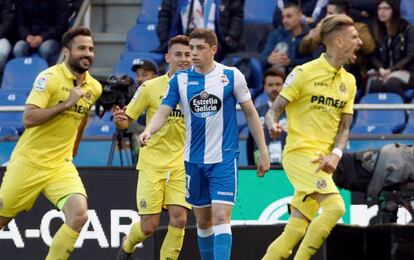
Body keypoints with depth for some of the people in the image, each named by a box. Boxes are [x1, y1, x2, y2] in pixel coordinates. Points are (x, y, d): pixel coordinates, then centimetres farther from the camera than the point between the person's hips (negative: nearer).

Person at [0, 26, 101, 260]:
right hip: (29, 162, -4)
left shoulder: (94, 88, 5)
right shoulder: (50, 78, -14)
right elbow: (29, 119, -23)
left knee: (79, 214, -20)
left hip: (61, 166, 4)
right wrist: (66, 103, -25)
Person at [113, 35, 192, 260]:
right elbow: (126, 121, -2)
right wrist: (120, 120, -24)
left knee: (179, 219, -13)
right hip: (152, 163, -2)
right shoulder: (150, 88, -6)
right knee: (149, 225, -3)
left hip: (181, 163, 2)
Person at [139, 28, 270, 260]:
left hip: (224, 158, -3)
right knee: (203, 220, 11)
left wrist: (263, 153, 3)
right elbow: (163, 112, -5)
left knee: (221, 216, -15)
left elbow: (250, 113, 4)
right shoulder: (180, 80, 2)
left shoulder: (232, 76, -4)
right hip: (194, 160, 3)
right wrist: (149, 131, -27)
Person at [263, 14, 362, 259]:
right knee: (335, 205, -25)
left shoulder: (349, 81, 14)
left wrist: (336, 154, -4)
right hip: (300, 153, -6)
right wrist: (273, 126, -26)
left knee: (295, 232, 0)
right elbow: (274, 111, -2)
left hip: (323, 163, 6)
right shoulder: (304, 73, -4)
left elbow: (344, 128, 15)